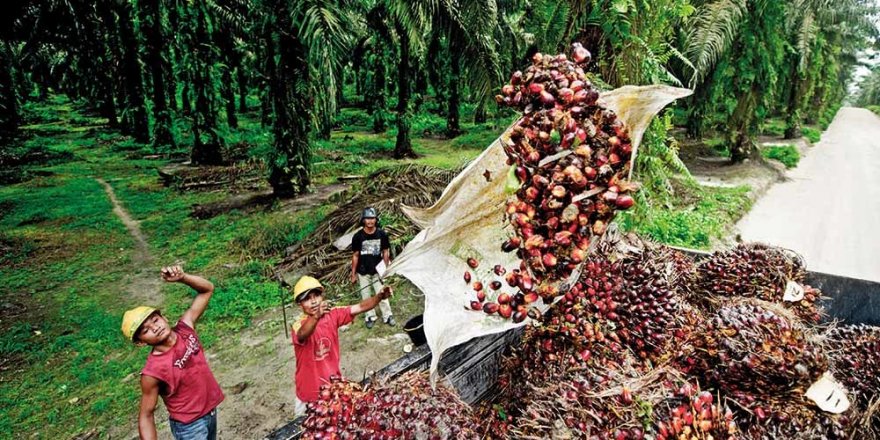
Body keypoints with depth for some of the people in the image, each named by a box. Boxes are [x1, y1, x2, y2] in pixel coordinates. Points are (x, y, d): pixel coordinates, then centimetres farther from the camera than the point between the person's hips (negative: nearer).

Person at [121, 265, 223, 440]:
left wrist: (182, 277, -25)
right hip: (189, 426, -6)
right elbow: (146, 416, -16)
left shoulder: (185, 329, -14)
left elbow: (207, 289, -9)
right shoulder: (153, 372, -27)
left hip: (210, 411, 6)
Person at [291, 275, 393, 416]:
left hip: (333, 382, 4)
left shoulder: (332, 315, -10)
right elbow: (302, 335, -48)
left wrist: (379, 297, -35)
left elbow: (360, 307, -17)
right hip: (310, 391, -3)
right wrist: (316, 316, -67)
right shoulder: (299, 326, -24)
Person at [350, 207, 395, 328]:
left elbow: (385, 253, 3)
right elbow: (355, 256, -2)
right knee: (366, 296, 10)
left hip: (377, 271, 0)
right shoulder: (358, 236, -10)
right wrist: (353, 274, 0)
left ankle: (387, 316, 19)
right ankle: (370, 316, 27)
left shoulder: (382, 234, -7)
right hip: (363, 272, 0)